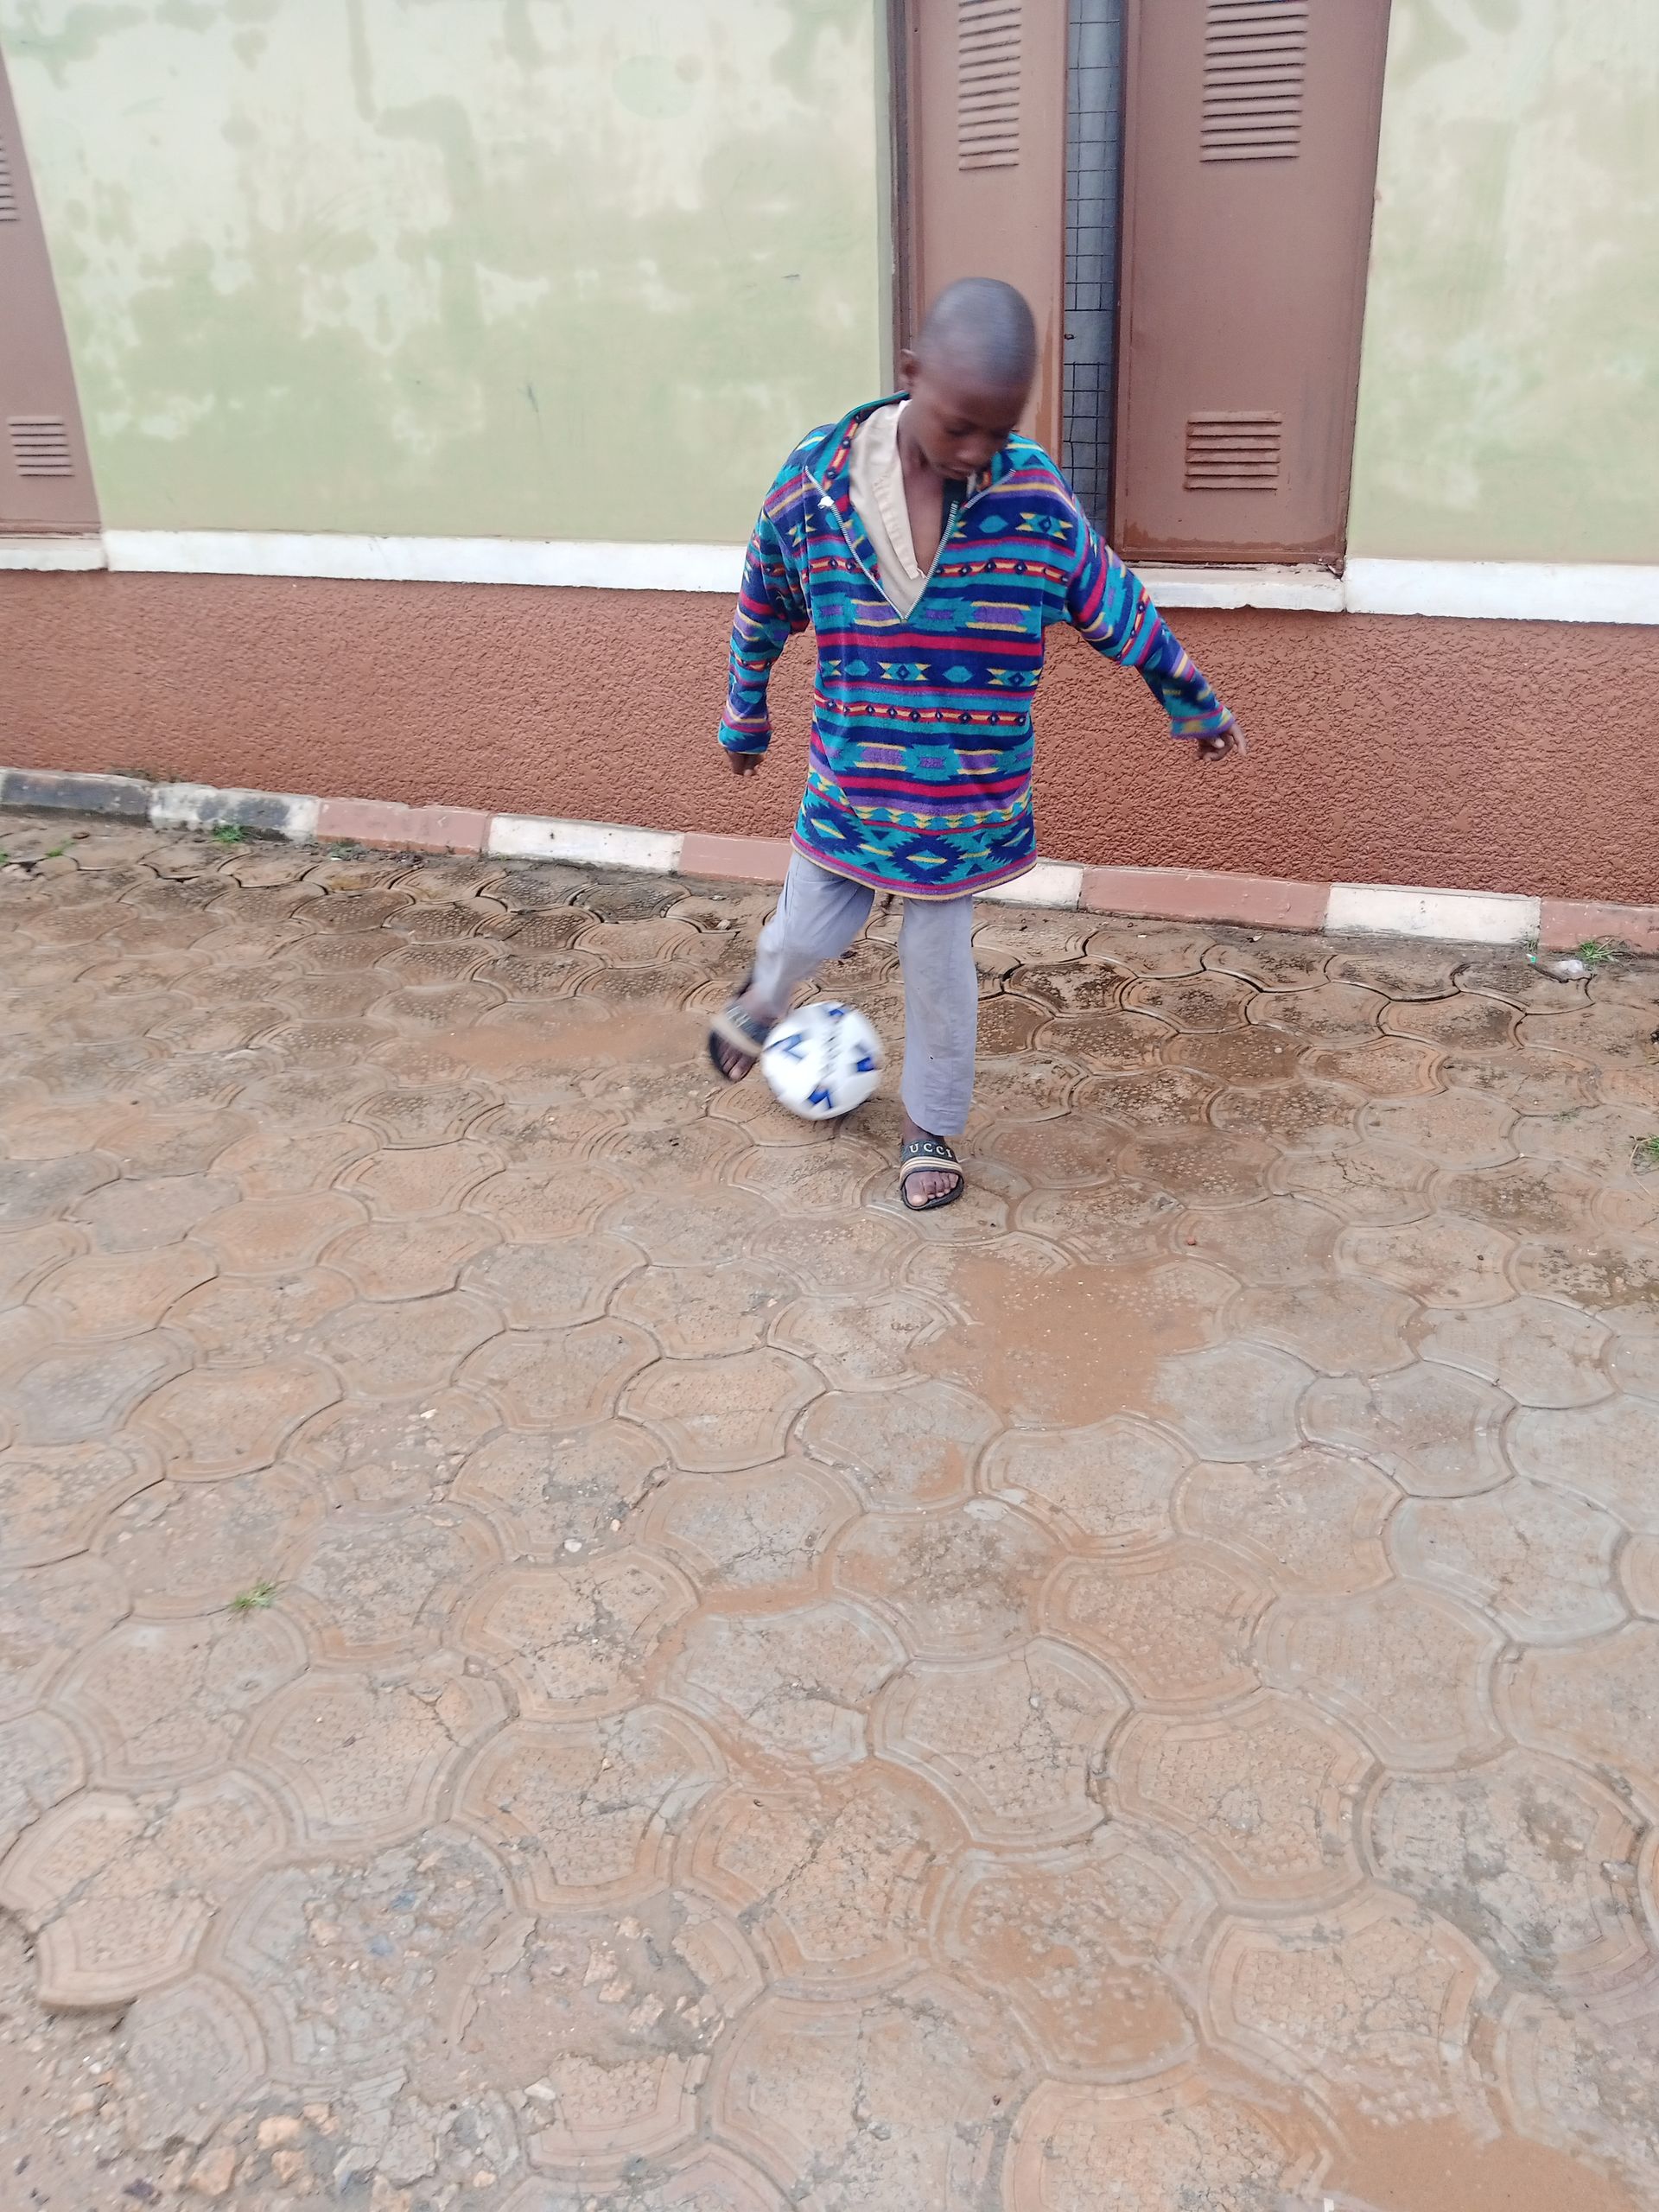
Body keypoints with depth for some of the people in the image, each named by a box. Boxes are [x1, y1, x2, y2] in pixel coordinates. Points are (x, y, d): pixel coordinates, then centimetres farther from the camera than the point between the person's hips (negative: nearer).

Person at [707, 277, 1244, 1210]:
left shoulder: (1037, 496, -15)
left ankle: (932, 1126, 33)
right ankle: (762, 1000, 50)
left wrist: (1199, 707, 11)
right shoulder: (814, 480, -13)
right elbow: (763, 613, 4)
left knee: (940, 967, 10)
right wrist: (746, 719, 17)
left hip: (968, 801, -1)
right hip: (850, 784, 1)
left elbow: (1121, 613, 0)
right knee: (809, 933, 13)